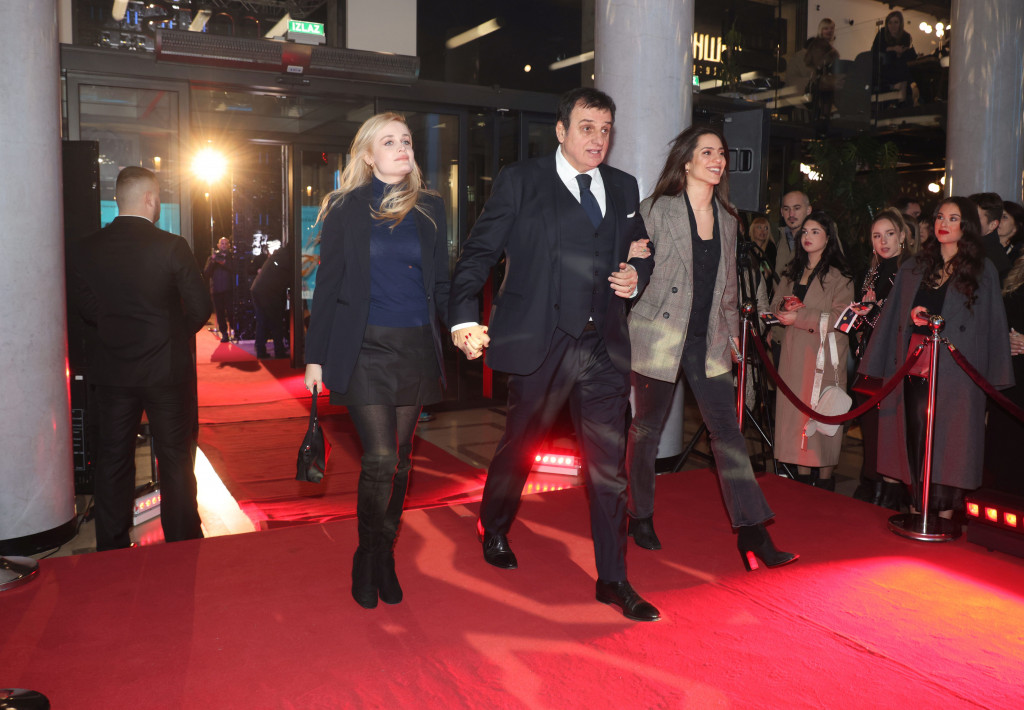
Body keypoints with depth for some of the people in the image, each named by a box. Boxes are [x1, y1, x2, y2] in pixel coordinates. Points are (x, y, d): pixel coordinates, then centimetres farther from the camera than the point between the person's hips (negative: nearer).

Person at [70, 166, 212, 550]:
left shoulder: (87, 249, -3)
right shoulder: (171, 246, -14)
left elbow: (87, 309, 5)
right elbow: (200, 306, -11)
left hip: (111, 371, 4)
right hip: (168, 370, -3)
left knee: (113, 459, 14)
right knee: (175, 458, 8)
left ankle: (111, 550, 23)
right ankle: (182, 543, 18)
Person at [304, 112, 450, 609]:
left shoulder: (429, 208, 9)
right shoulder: (346, 209, 1)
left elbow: (440, 283, 10)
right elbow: (328, 285, 2)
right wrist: (315, 356, 0)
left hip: (415, 349, 3)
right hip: (364, 349, -3)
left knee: (399, 459, 10)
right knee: (379, 459, -8)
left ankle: (385, 555, 26)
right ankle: (367, 558, 14)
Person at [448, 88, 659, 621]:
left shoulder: (623, 188, 14)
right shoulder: (520, 182, 0)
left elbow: (640, 252, 24)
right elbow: (479, 252, -3)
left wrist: (637, 275, 0)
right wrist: (465, 317, -15)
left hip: (604, 346, 4)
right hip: (540, 343, -3)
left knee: (609, 466, 4)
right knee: (519, 447, 15)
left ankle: (613, 580, 17)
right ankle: (494, 529, 44)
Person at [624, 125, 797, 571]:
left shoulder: (727, 220, 12)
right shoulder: (656, 210, -4)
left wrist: (732, 333, 18)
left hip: (707, 340, 4)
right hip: (658, 335, -4)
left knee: (727, 429, -2)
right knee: (648, 428, 7)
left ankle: (753, 535, -1)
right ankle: (640, 517, 26)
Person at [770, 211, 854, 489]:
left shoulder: (838, 276, -4)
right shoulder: (792, 272, 17)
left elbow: (841, 318, -12)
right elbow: (776, 303, 18)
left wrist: (801, 317, -15)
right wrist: (785, 306, -5)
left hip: (824, 353, -6)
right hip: (794, 352, 6)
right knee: (795, 410, 3)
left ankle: (825, 477, 3)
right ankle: (802, 475, 10)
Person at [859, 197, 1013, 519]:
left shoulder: (983, 271, 5)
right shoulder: (914, 268, 13)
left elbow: (992, 324, 2)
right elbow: (892, 319, 14)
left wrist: (992, 381, -4)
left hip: (956, 372, -2)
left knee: (948, 442, -2)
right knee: (915, 438, 3)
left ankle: (944, 513, 6)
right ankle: (917, 509, 13)